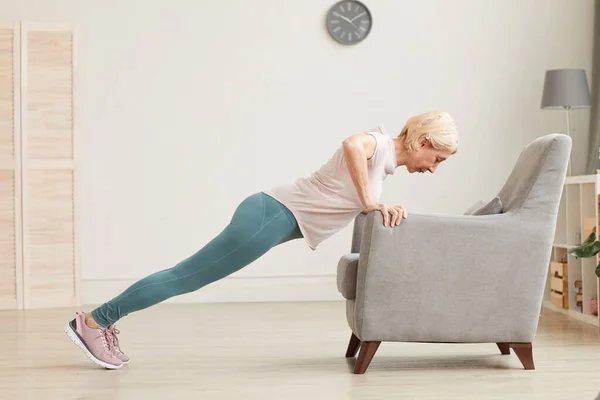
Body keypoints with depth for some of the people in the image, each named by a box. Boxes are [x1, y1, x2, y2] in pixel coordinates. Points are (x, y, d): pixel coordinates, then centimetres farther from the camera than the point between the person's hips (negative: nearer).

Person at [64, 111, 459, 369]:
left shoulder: (383, 161, 17)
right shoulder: (381, 141, -13)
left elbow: (355, 203, 24)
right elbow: (351, 143, -35)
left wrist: (387, 209, 7)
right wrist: (369, 201, -29)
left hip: (275, 216, 9)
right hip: (271, 215, -9)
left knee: (189, 277, 10)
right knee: (188, 276, -5)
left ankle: (104, 320, 17)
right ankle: (93, 322, 3)